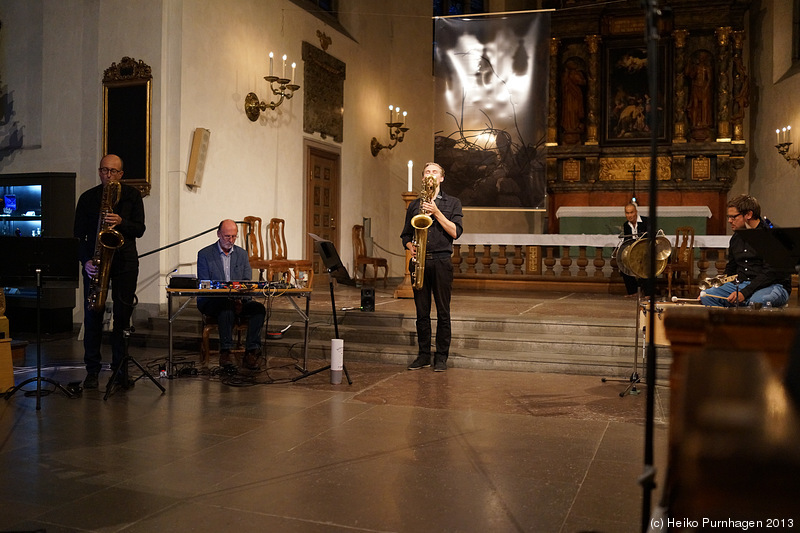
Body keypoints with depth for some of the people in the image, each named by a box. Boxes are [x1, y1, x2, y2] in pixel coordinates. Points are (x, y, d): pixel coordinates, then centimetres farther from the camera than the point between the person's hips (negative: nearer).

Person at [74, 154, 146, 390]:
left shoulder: (133, 195, 6)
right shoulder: (88, 198, 6)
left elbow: (140, 229, 0)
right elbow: (79, 234, 3)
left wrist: (120, 222, -19)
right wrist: (86, 261, -11)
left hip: (125, 261, 0)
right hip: (96, 261, 0)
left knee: (123, 315, 0)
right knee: (92, 315, -3)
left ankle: (120, 369, 8)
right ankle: (92, 370, 7)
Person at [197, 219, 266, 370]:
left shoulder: (242, 254, 13)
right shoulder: (204, 254, 2)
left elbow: (248, 282, 8)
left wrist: (240, 299, -14)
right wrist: (228, 298, -20)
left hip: (239, 300, 4)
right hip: (212, 301, -4)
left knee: (258, 308, -25)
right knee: (227, 307, -37)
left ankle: (251, 352, -23)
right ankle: (225, 351, -27)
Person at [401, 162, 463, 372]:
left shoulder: (452, 203, 9)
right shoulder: (414, 205, 16)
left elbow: (455, 232, -4)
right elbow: (406, 235, 17)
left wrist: (437, 213, -11)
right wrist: (411, 247, -4)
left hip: (441, 261, -2)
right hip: (420, 261, 3)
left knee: (443, 312, -1)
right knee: (422, 312, 5)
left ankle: (441, 356, 7)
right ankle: (423, 355, 14)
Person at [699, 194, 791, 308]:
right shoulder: (736, 237, 16)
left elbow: (770, 273, -18)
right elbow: (730, 269, 26)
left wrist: (745, 292, -25)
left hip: (773, 285, -7)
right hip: (740, 284, 7)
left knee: (756, 301, -40)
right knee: (705, 296, -14)